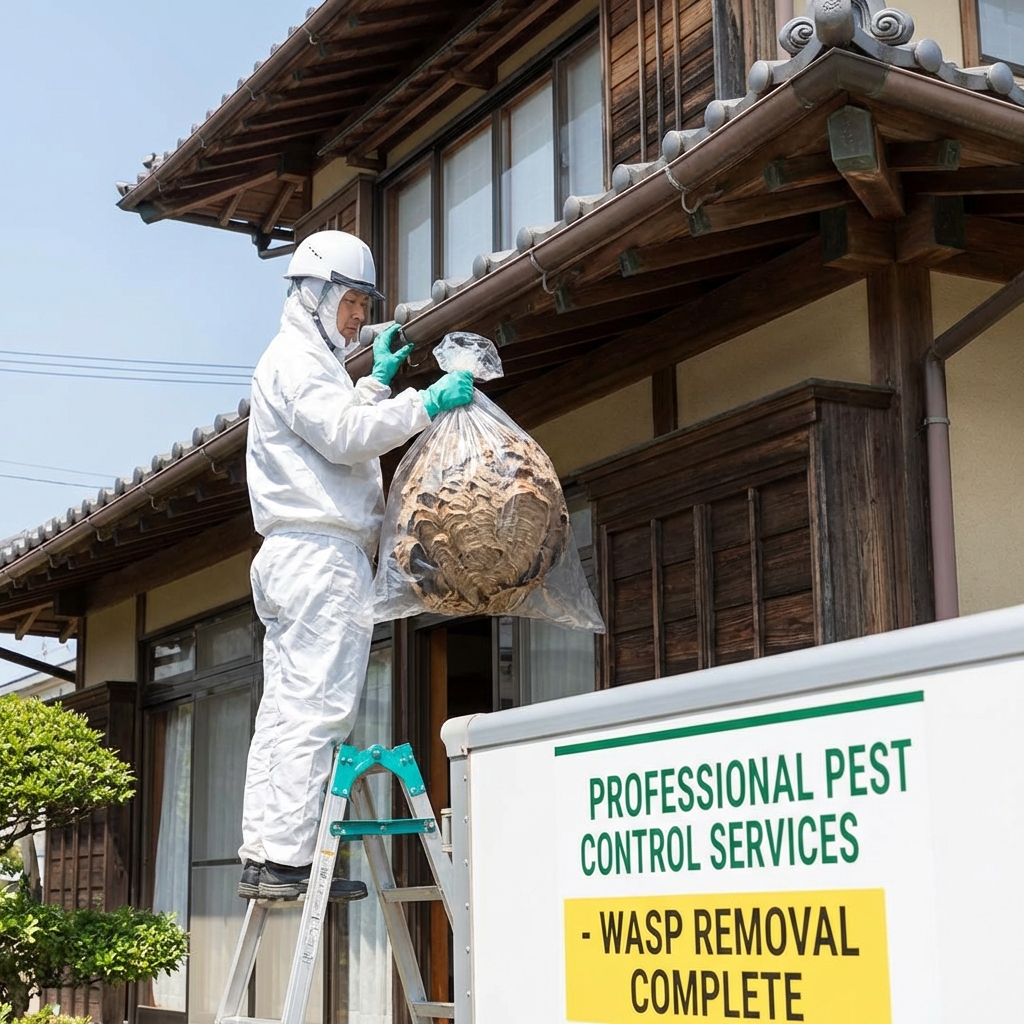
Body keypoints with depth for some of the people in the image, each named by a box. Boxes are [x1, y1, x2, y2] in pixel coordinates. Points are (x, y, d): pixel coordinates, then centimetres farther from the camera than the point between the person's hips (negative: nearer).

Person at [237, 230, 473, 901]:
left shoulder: (308, 360, 28)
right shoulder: (298, 357, -4)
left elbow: (340, 432, 36)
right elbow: (343, 435, -18)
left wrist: (379, 381, 30)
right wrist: (424, 404, -19)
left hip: (291, 557, 11)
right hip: (324, 553, -11)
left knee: (286, 708, 5)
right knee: (316, 708, -13)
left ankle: (263, 858, 4)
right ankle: (289, 860, -15)